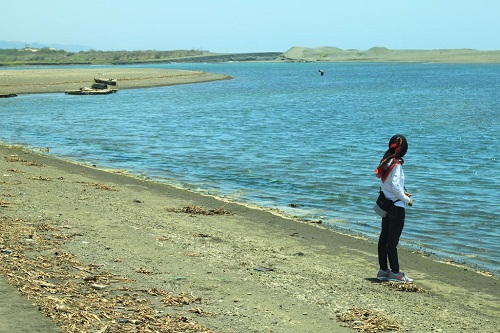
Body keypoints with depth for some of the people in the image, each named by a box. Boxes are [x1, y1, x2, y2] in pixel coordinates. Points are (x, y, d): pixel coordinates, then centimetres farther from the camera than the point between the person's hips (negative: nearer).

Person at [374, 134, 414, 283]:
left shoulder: (386, 162, 8)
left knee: (384, 238, 12)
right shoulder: (396, 164, -18)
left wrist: (402, 193, 16)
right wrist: (407, 199, -10)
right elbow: (395, 186, -22)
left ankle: (383, 270, 21)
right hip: (396, 207, -9)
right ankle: (395, 273, 3)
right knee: (392, 241, -3)